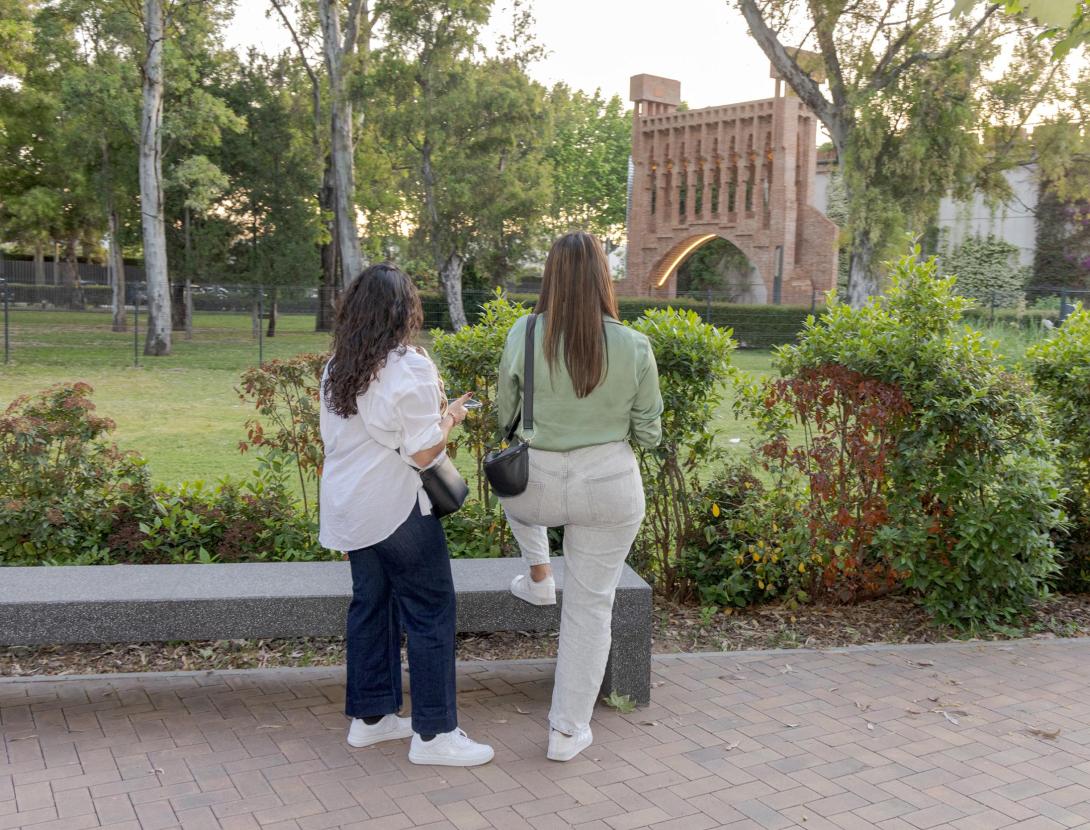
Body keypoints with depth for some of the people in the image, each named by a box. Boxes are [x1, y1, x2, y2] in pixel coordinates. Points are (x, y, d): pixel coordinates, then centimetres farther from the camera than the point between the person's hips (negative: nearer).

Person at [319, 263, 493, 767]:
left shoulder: (337, 368, 8)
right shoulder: (410, 367, -16)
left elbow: (333, 437, 15)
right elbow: (423, 453, -17)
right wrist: (450, 418, -1)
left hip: (349, 508, 8)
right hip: (396, 509, -8)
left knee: (370, 604, 17)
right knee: (430, 611, 1)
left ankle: (369, 717, 26)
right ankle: (433, 734, 6)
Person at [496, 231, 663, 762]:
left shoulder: (524, 335, -10)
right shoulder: (633, 346, -10)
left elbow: (505, 417, 3)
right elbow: (648, 434, -1)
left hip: (539, 484, 0)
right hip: (611, 485, 0)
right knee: (590, 607, 12)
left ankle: (538, 577, 40)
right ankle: (568, 731, 20)